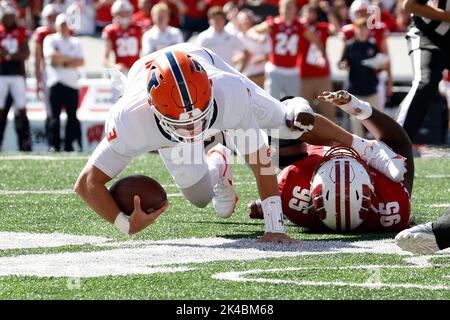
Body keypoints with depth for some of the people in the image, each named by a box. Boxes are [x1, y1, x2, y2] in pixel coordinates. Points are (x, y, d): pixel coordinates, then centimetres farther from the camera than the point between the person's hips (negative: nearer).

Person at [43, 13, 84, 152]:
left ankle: (69, 145, 4)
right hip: (56, 82, -3)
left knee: (72, 115, 1)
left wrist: (63, 63, -9)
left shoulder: (75, 42, 15)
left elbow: (80, 62, 3)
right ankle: (53, 146, -6)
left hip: (72, 83, 3)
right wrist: (71, 59, -3)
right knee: (55, 115, -7)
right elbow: (52, 56, -11)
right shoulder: (50, 40, 6)